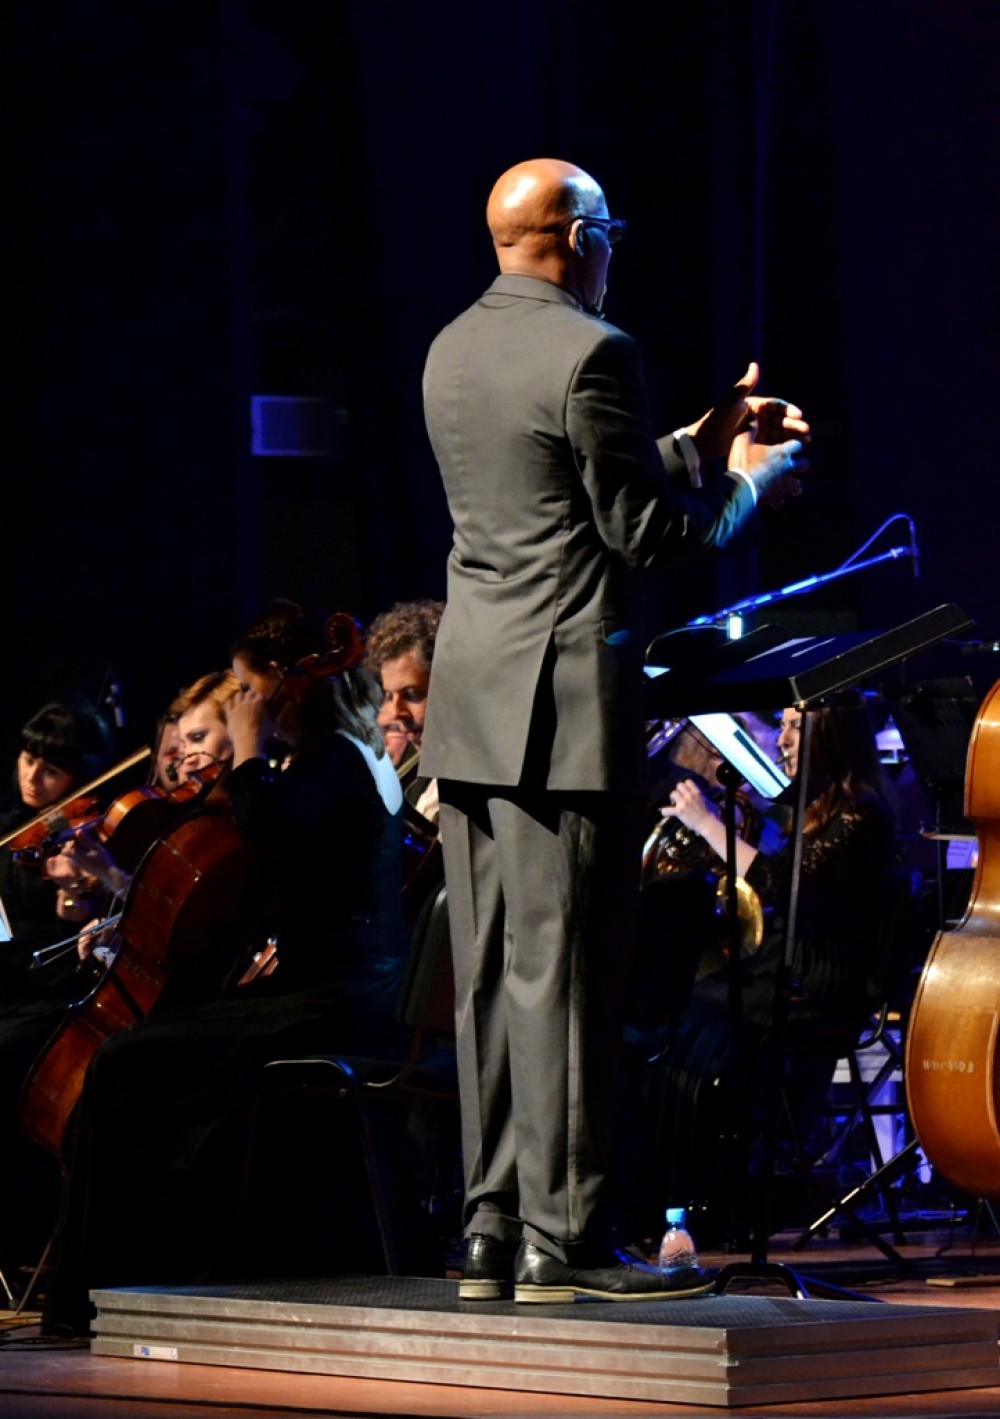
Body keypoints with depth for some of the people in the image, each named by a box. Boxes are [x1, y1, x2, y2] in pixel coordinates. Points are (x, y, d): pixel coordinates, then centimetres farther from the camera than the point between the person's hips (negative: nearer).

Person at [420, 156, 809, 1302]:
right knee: (564, 974, -5)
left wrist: (702, 444, 23)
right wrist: (750, 481, 4)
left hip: (469, 702, 8)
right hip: (564, 699, -8)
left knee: (492, 979, 9)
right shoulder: (590, 353, -13)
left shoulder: (453, 351, 14)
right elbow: (646, 532, -12)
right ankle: (565, 1238, -3)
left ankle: (493, 1232, 12)